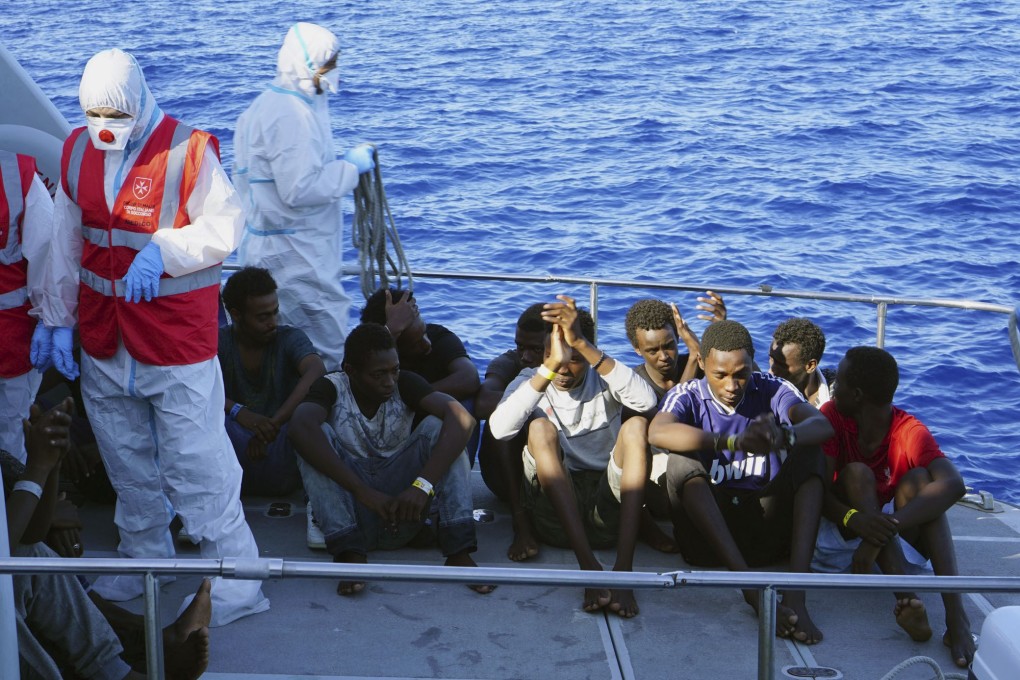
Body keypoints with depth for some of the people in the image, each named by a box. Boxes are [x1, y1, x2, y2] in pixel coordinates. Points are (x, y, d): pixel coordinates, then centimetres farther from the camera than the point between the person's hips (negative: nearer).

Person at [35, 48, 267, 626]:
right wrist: (60, 321, 9)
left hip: (176, 335, -6)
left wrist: (160, 252, -23)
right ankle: (144, 563, 35)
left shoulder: (187, 150, -11)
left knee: (197, 466, -4)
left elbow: (225, 226, -10)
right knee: (127, 464, 18)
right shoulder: (78, 151, 7)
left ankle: (235, 583, 6)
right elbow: (65, 244, 11)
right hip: (102, 340, 6)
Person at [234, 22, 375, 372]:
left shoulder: (266, 106, 14)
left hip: (272, 249, 11)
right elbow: (300, 189, -25)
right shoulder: (292, 116, -20)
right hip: (297, 260, -11)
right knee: (329, 357, -6)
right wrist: (350, 165, -15)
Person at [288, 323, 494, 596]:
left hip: (403, 508, 1)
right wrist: (363, 492, -38)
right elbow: (300, 427, -30)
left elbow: (461, 417, -19)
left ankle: (458, 551, -28)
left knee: (437, 425, -16)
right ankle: (350, 554, -32)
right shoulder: (331, 388, -7)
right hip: (351, 507, -1)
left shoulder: (404, 384, -2)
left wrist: (423, 485, -34)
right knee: (315, 434, -21)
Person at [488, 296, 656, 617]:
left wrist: (582, 344, -29)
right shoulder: (529, 383, 4)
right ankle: (589, 566, -39)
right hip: (555, 511, 0)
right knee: (540, 427, -24)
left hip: (608, 509, 0)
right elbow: (499, 428, -20)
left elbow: (646, 400, -21)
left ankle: (623, 569, -36)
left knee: (635, 425, -22)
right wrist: (549, 366, -29)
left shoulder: (605, 380, 4)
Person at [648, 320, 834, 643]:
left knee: (808, 453, -18)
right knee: (681, 461, -26)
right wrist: (734, 442, -40)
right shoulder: (688, 396, -2)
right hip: (706, 534, -1)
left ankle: (795, 593, -34)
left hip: (765, 528, 1)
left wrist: (784, 437, -42)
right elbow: (657, 433, -26)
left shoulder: (772, 391, 2)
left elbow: (822, 425, -18)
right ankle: (752, 590, -40)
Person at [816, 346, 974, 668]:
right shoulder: (833, 416, -12)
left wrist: (885, 530, -48)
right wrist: (855, 520, -44)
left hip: (897, 534, 0)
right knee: (856, 472, -26)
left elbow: (954, 484, -36)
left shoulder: (910, 432, -18)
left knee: (917, 478, -25)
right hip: (843, 529, 0)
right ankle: (905, 594, -47)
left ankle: (956, 614, -43)